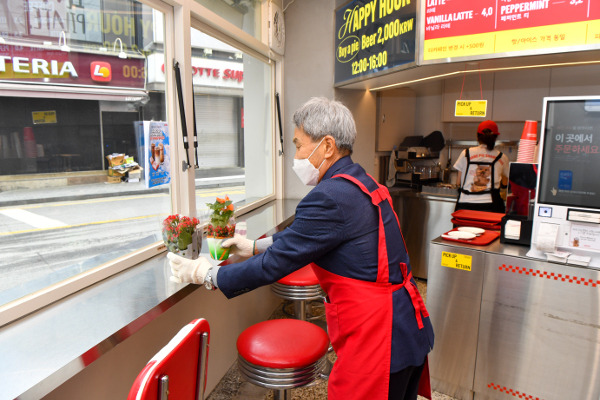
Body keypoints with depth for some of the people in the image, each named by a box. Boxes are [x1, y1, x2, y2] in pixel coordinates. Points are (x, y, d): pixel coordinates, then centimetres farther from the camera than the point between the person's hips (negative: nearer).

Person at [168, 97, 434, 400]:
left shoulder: (330, 198, -23)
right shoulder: (360, 183, 8)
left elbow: (273, 265, -18)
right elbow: (300, 236, 19)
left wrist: (207, 275, -5)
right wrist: (254, 246, 21)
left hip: (377, 339, -9)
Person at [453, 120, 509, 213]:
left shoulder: (466, 153, 6)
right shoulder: (502, 158, 8)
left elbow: (458, 182, 9)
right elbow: (504, 184, 19)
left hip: (465, 205, 0)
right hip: (489, 206, 0)